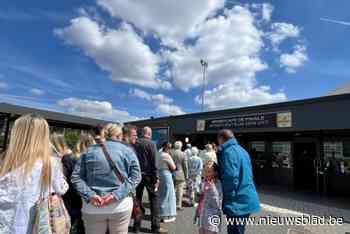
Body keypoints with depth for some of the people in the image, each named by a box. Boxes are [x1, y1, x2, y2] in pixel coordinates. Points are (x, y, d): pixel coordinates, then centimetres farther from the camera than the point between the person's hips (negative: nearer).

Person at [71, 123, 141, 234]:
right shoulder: (127, 150, -3)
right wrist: (117, 194, -15)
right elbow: (135, 176, -11)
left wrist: (89, 195, -11)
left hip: (93, 206, 2)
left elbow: (76, 176, -1)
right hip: (121, 205, -2)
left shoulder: (89, 151, 5)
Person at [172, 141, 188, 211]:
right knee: (180, 190, 6)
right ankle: (178, 205, 10)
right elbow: (185, 166, -7)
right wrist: (186, 176, 2)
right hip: (180, 175, -3)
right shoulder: (183, 154, -9)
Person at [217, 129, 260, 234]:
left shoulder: (228, 152, -17)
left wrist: (228, 200, -15)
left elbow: (231, 177, -25)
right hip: (247, 199, 9)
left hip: (238, 202, -9)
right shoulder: (241, 150, 13)